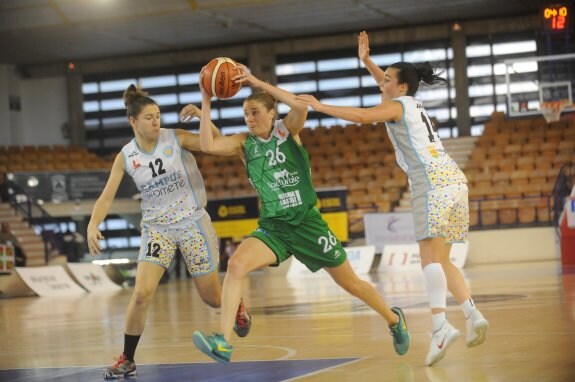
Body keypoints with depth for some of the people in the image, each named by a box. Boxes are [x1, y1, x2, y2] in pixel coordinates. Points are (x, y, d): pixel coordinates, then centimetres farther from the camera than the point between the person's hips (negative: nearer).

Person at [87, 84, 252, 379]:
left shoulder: (176, 138, -9)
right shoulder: (125, 157, -3)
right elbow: (106, 197, -4)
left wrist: (203, 115, -29)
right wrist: (93, 224, -21)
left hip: (192, 222, -1)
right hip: (156, 227, 1)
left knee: (212, 297, 7)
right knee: (141, 293, -16)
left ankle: (238, 307, 45)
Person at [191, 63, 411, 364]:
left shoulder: (287, 130, -6)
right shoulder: (243, 143, 0)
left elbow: (300, 106, -28)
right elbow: (207, 145, -15)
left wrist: (258, 83, -27)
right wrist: (206, 102, -17)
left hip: (307, 223, -2)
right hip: (273, 227, 2)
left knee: (351, 284, 11)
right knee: (236, 264, -27)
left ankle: (394, 319, 39)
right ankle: (223, 342, -31)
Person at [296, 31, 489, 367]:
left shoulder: (397, 106, 1)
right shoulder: (412, 103, 24)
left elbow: (362, 116, -16)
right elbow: (389, 86, 43)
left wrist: (320, 106, -11)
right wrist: (366, 61, 33)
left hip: (433, 179, -9)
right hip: (454, 178, 9)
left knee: (430, 256, -18)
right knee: (441, 261, 12)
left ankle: (441, 326, -32)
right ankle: (473, 314, -2)